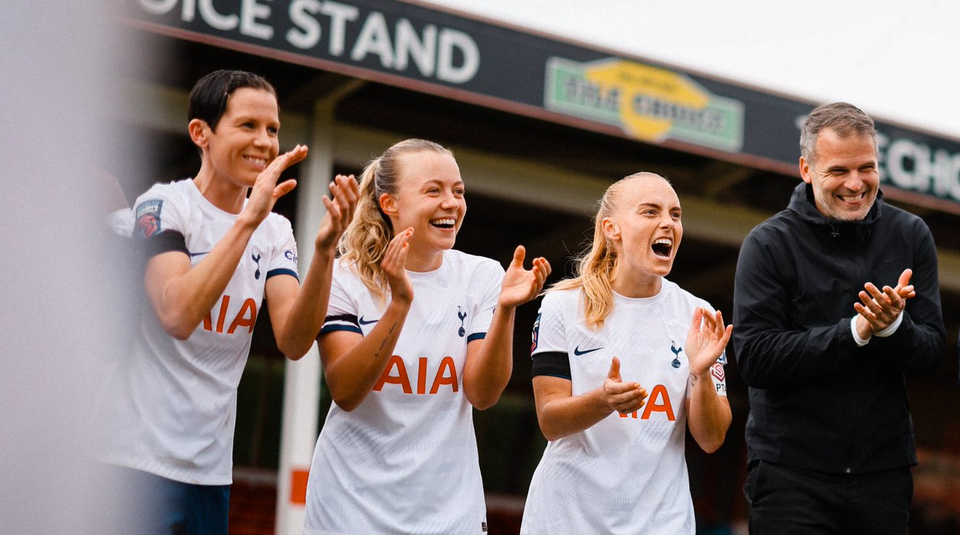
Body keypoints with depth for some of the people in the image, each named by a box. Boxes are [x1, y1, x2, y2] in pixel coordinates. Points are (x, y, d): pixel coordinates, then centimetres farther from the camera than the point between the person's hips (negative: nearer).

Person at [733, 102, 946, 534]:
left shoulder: (910, 236, 5)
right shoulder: (769, 243, -4)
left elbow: (931, 351, 2)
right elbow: (755, 359, -13)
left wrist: (894, 326, -20)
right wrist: (856, 331, -21)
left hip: (884, 467, 3)